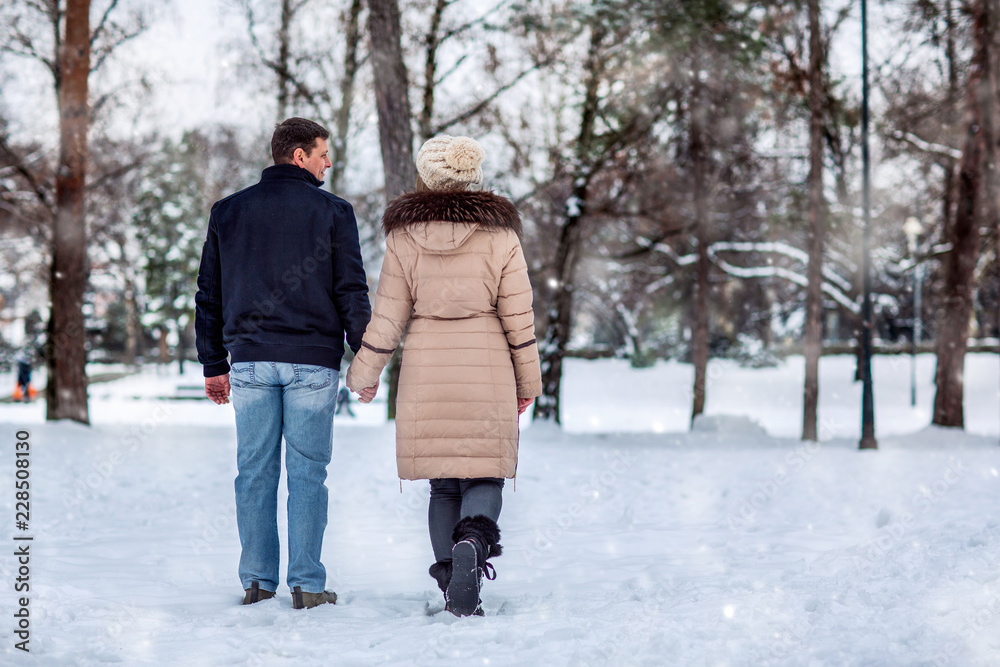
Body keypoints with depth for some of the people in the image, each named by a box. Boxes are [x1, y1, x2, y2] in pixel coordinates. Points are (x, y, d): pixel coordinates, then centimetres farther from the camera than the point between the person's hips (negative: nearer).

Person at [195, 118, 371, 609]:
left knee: (255, 472, 7)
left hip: (249, 361, 3)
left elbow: (208, 295, 12)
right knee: (307, 473, 1)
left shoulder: (227, 212, 10)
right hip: (313, 362, -3)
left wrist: (213, 365, 17)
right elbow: (352, 292, -4)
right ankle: (307, 585, 1)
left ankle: (258, 583, 9)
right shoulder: (332, 212, -1)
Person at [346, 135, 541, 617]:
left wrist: (364, 374, 15)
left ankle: (453, 590, 7)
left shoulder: (404, 237, 0)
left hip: (427, 371, 1)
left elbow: (387, 318, 2)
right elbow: (518, 319, 0)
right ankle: (473, 538, -26)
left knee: (442, 482, 10)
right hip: (486, 371, -1)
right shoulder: (499, 236, -1)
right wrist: (527, 381, 10)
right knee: (485, 474, 5)